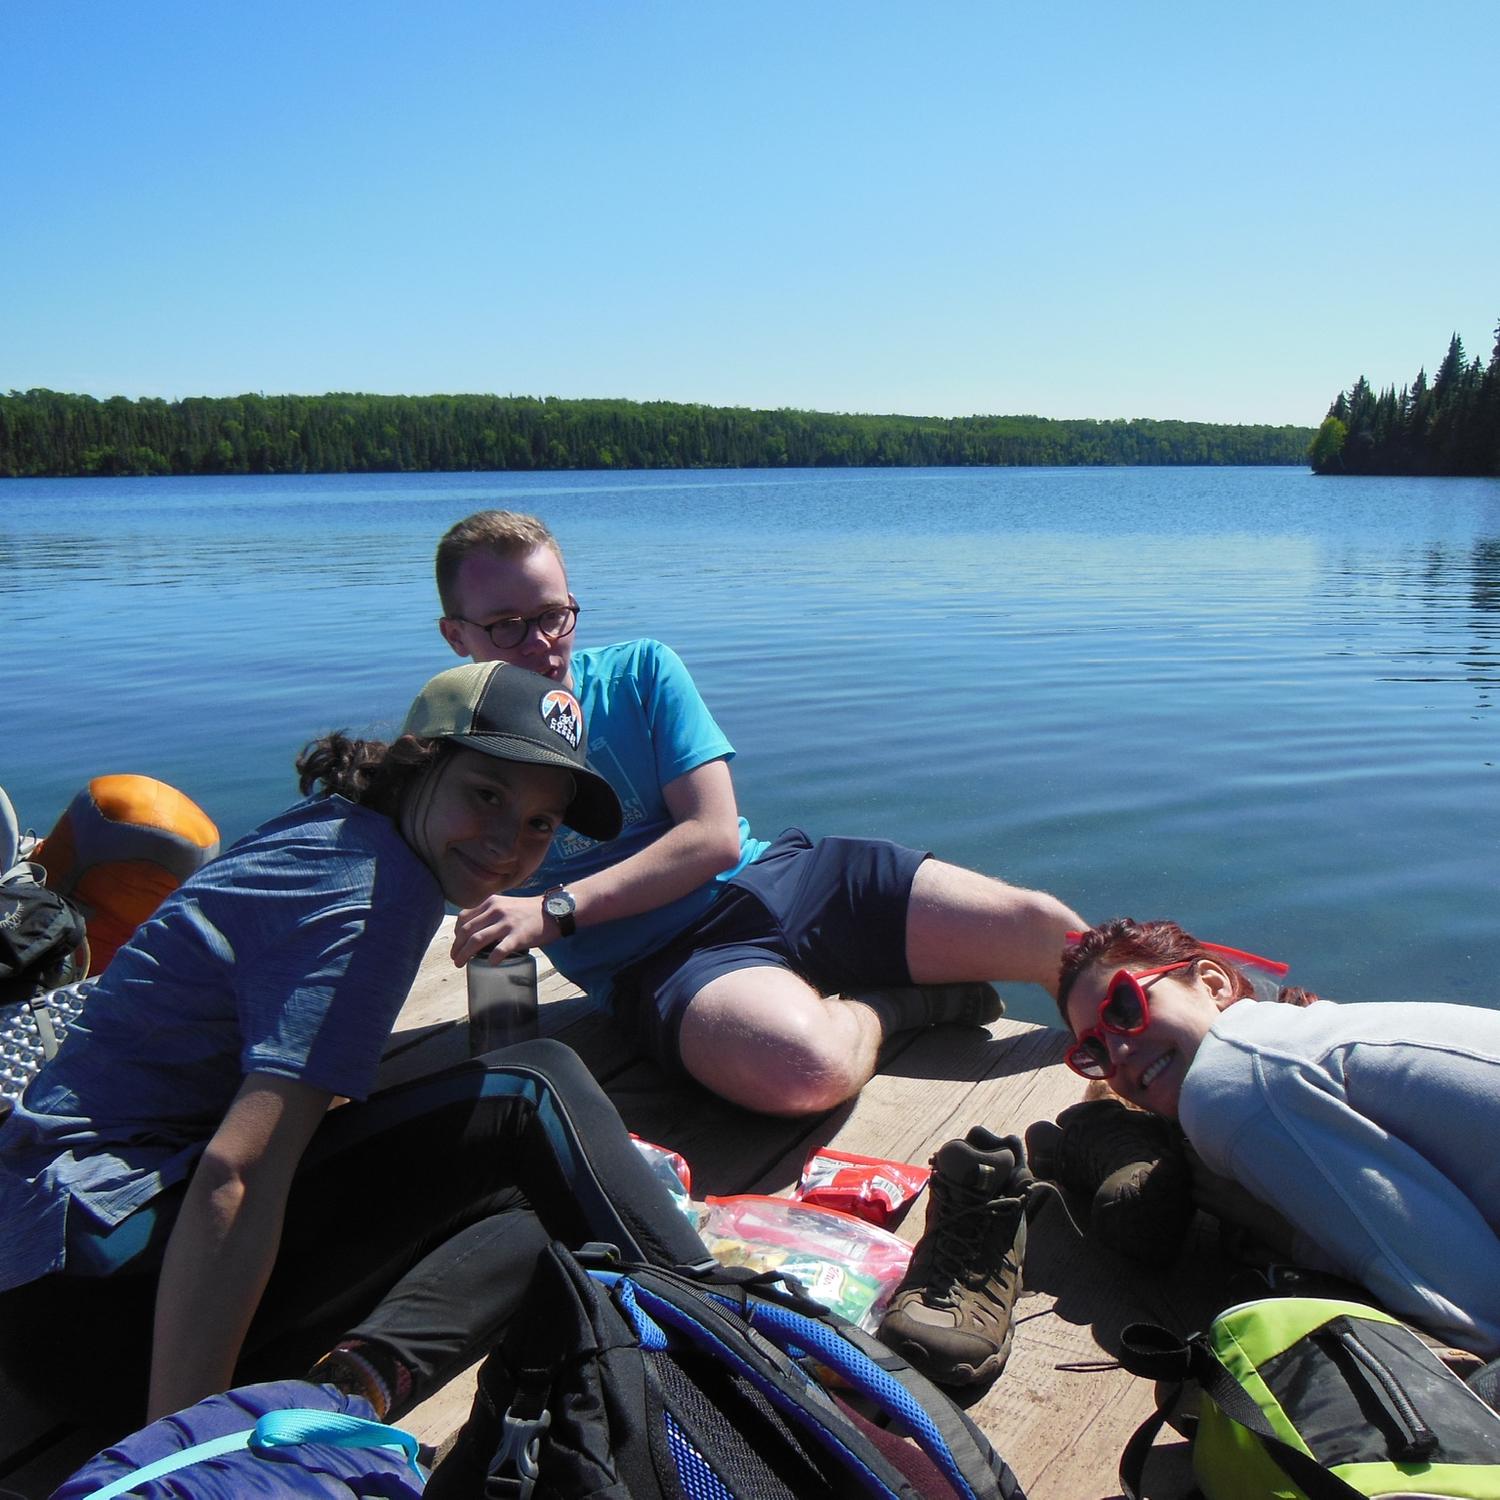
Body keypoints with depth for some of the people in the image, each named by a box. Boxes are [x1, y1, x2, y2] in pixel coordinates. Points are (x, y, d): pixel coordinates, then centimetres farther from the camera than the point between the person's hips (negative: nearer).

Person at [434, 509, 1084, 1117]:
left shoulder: (641, 671, 5)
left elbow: (715, 836, -4)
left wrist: (558, 911, -16)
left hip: (772, 875, 3)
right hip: (661, 957, -3)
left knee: (1048, 929, -10)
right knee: (801, 1069, -39)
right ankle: (888, 1003, -5)